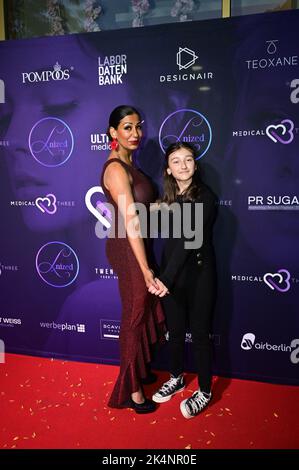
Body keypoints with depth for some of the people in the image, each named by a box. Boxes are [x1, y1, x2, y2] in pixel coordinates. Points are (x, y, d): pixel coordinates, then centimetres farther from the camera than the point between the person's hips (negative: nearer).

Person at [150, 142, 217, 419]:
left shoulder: (205, 197, -13)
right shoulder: (168, 197, 5)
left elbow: (188, 239, -24)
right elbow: (169, 239, 7)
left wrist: (165, 278, -31)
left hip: (198, 273, -5)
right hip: (171, 272, 5)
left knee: (199, 333, 7)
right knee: (174, 330, 17)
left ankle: (204, 392, 27)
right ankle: (176, 379, 39)